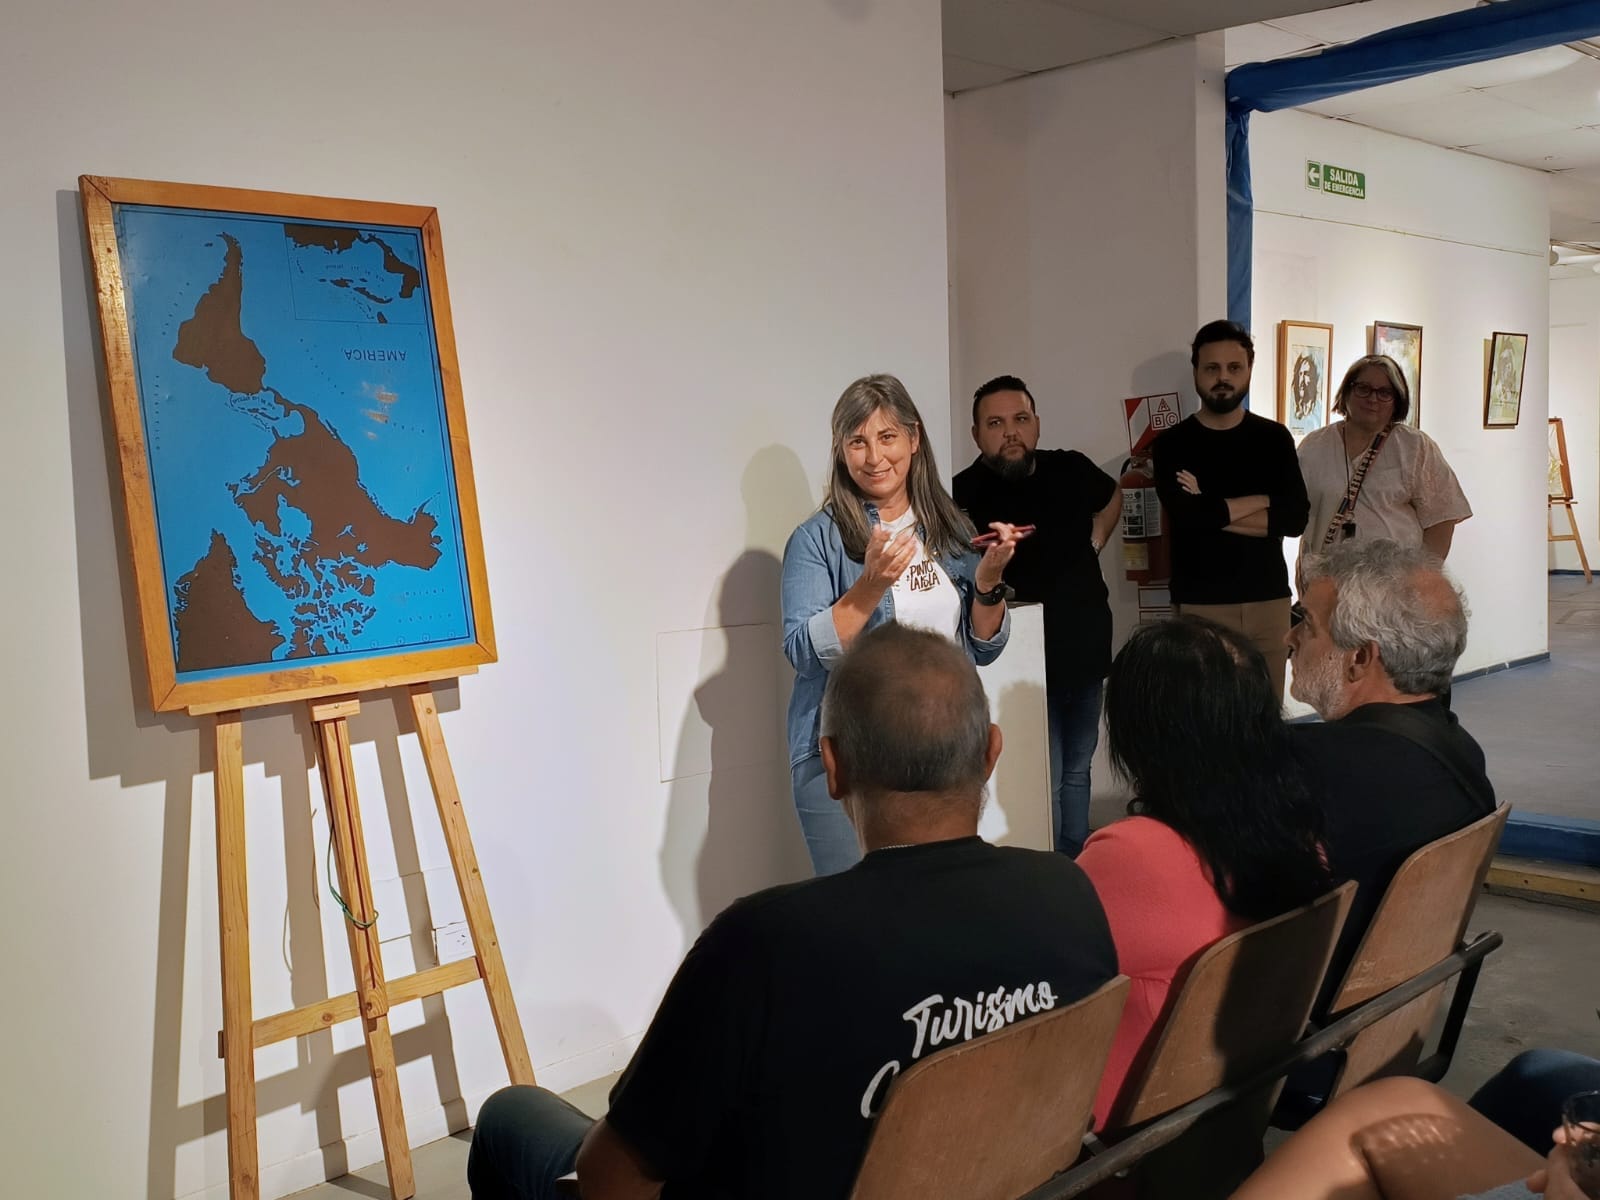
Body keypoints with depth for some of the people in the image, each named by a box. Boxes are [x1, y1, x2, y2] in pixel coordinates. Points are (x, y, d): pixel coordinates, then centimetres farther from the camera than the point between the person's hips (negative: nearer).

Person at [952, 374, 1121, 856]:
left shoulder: (1070, 469, -2)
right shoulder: (965, 494, -18)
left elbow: (1112, 496, 21)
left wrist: (1095, 541, 9)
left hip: (1085, 648, 6)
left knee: (1076, 771, 20)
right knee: (1043, 785, -4)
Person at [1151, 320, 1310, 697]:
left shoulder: (1274, 437, 8)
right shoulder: (1172, 444, 1)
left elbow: (1295, 518, -3)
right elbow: (1188, 515, -15)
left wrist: (1213, 511, -10)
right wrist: (1262, 501, -4)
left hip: (1269, 599, 3)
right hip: (1201, 604, -2)